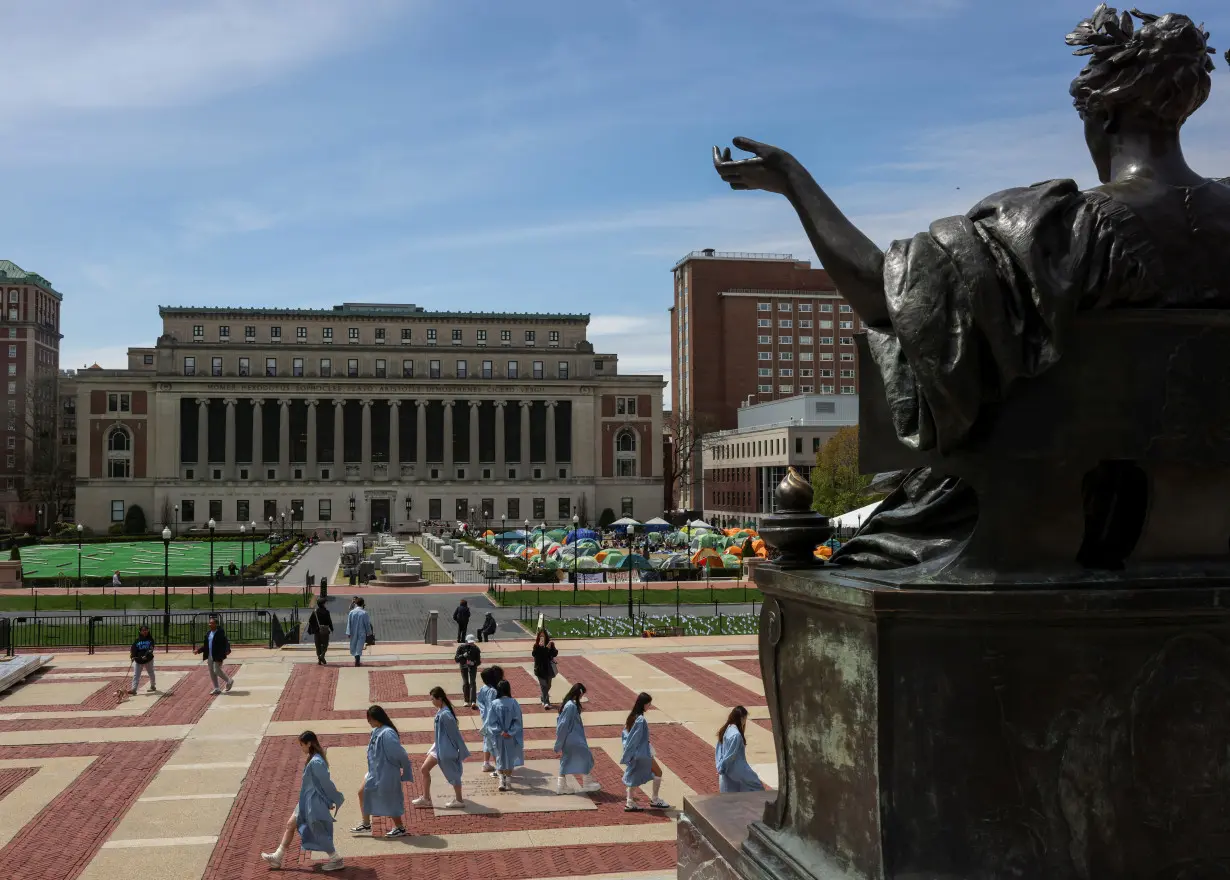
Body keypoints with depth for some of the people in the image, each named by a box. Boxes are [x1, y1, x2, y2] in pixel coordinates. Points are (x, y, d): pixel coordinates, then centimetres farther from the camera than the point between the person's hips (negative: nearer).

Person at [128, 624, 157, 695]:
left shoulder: (150, 639, -3)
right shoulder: (137, 640, 0)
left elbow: (151, 649, -13)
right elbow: (133, 649, -2)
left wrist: (146, 655, -28)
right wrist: (132, 656, -19)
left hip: (148, 660, -1)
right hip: (138, 660, 1)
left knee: (151, 673, 16)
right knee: (136, 675, -7)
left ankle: (153, 686, 36)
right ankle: (134, 689, -9)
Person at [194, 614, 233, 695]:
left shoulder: (220, 633, -14)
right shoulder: (208, 633, 9)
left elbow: (224, 645, -17)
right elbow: (206, 645, 16)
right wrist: (198, 650, 7)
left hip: (217, 657, -8)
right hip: (210, 656, 8)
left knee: (217, 671, -8)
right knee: (212, 672, 10)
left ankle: (229, 681, 15)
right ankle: (216, 688, 20)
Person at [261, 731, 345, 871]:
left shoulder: (315, 762, -26)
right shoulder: (314, 758, 5)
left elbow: (326, 783, -22)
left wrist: (337, 800, -15)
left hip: (314, 802, -10)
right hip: (307, 800, 10)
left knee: (319, 833, 2)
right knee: (290, 824, 16)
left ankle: (336, 860, 15)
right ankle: (277, 857, 26)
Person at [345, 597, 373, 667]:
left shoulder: (351, 612, -6)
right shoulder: (364, 613, -12)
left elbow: (349, 623, -4)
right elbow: (367, 624, -6)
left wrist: (348, 633, 0)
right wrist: (369, 632, 6)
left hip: (353, 632, 3)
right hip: (361, 633, -3)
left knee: (354, 646, 17)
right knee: (359, 646, 1)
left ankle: (356, 660, 27)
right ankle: (357, 661, -7)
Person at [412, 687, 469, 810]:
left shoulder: (445, 714, -27)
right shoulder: (440, 711, 2)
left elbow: (455, 733, -23)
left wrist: (462, 751, -17)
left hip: (446, 748, -10)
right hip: (439, 746, 10)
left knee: (452, 774, 6)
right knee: (425, 768, 16)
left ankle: (459, 801, 21)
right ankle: (426, 798, 27)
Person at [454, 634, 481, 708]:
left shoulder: (476, 648, -15)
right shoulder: (461, 647, -15)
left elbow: (479, 661, -9)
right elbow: (456, 659, -17)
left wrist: (474, 663, -31)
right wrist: (463, 655, -34)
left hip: (472, 666, -1)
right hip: (463, 666, 1)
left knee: (472, 682, -15)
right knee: (465, 683, 4)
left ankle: (473, 701, -24)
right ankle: (467, 701, 16)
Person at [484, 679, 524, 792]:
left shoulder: (494, 704, -11)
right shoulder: (513, 703, -12)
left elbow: (491, 722, -11)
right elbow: (517, 720, -11)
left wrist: (500, 731, -9)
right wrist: (510, 732, -8)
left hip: (498, 737, 0)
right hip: (511, 738, 0)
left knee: (500, 758, 15)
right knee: (510, 759, 14)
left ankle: (502, 781, 10)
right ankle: (508, 782, 16)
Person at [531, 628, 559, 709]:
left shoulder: (550, 644, -3)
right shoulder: (536, 645, -5)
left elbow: (555, 654, -10)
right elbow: (534, 654, -21)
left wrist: (550, 648, -25)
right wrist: (539, 646, -30)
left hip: (548, 668, 2)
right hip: (540, 668, -2)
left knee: (548, 685, 14)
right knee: (543, 686, -6)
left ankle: (544, 699, 36)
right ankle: (546, 702, -9)